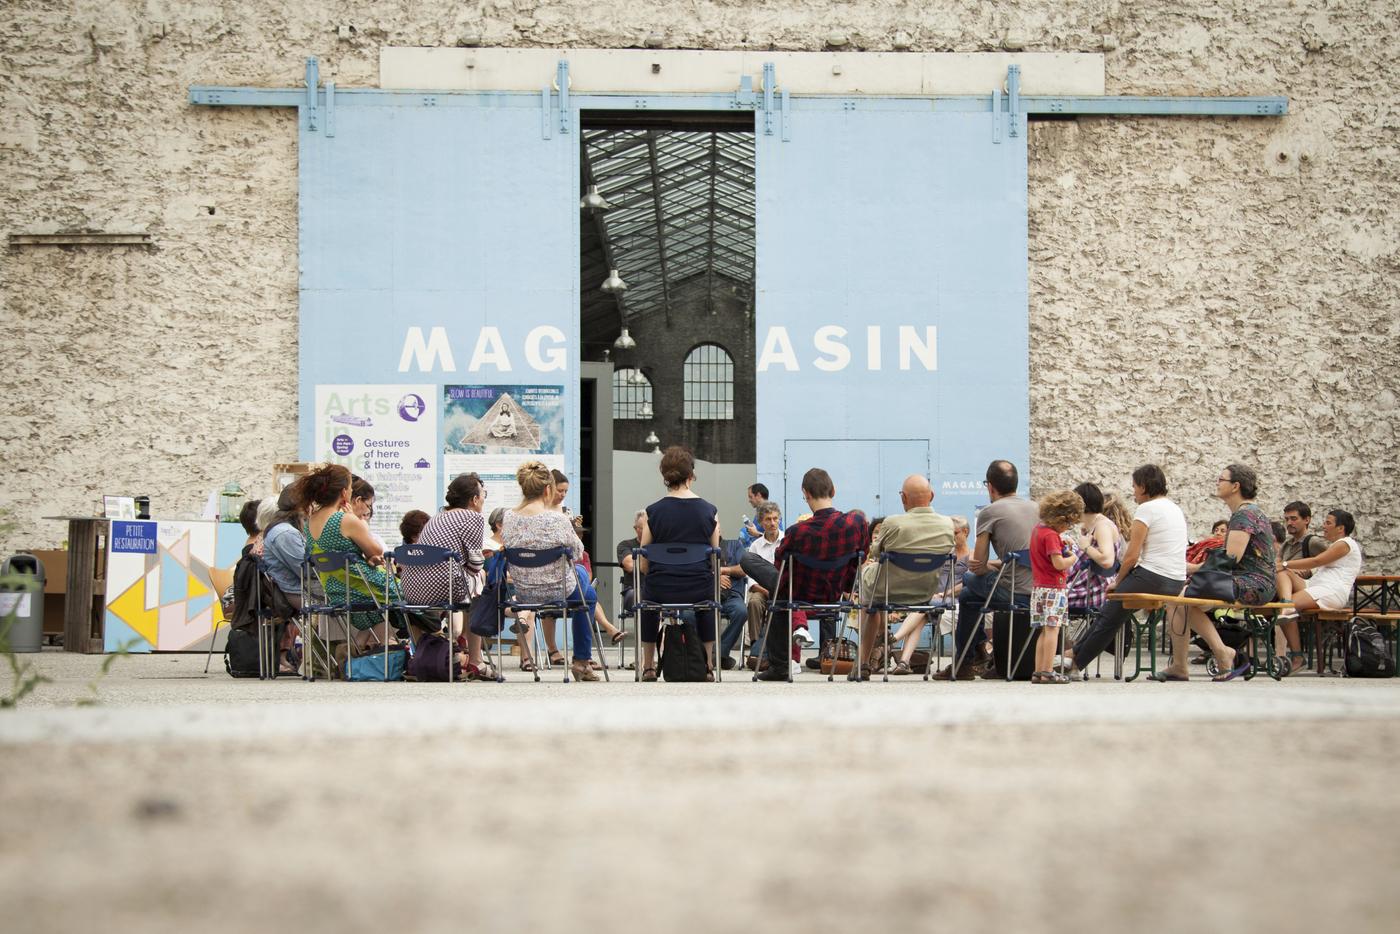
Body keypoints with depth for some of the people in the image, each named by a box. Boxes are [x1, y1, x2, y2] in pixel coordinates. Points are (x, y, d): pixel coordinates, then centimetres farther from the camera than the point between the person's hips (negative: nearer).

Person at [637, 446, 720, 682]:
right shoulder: (710, 511, -4)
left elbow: (644, 565, 0)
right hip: (699, 591, 1)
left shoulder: (653, 512, -7)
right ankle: (708, 665, 38)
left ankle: (648, 666, 37)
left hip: (661, 591, 0)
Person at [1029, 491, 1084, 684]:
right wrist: (1072, 558, -4)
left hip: (1038, 587, 9)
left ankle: (1038, 672, 10)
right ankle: (1048, 672, -11)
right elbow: (1058, 563, -22)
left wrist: (1061, 542, 15)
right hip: (1053, 588, -9)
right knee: (1052, 629, -8)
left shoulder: (1038, 528, 12)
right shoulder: (1051, 535, -16)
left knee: (1044, 631, 11)